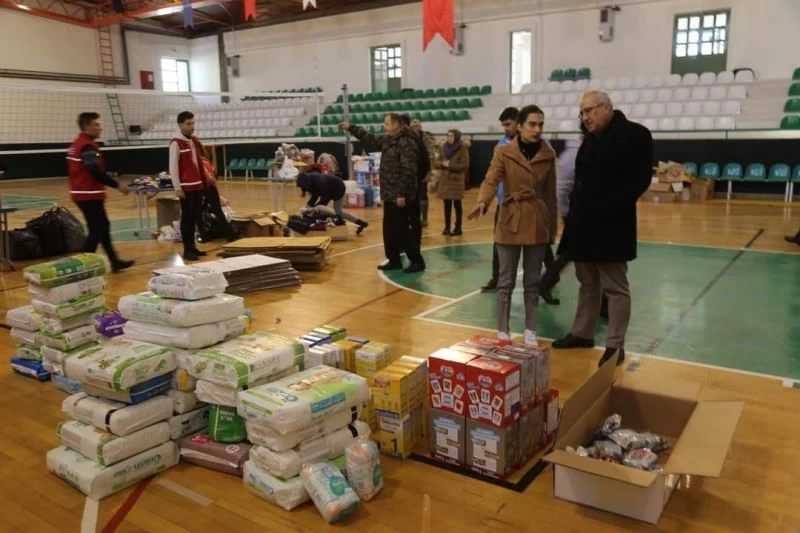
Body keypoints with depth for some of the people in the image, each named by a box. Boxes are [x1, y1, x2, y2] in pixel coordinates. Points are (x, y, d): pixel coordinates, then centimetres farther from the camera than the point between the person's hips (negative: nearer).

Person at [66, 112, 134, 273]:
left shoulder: (77, 143, 14)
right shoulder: (88, 146, -18)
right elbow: (96, 171, -27)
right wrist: (117, 185, -20)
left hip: (82, 193, 11)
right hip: (89, 195, -11)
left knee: (103, 226, 17)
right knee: (96, 231, -4)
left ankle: (114, 261, 25)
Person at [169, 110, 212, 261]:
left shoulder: (195, 140, 14)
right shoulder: (176, 143, -11)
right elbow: (173, 167, -14)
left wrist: (208, 177, 18)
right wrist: (177, 187, -16)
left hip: (198, 185, 8)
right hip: (186, 187, -8)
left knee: (195, 217, 12)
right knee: (187, 218, -2)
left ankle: (192, 246, 22)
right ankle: (187, 249, 4)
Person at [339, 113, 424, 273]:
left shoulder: (407, 143, -17)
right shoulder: (388, 140, 13)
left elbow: (408, 171, -22)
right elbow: (370, 139, 29)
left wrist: (402, 194, -25)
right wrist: (351, 128, 27)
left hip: (400, 196, -10)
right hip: (390, 195, 10)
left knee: (402, 230, -5)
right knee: (389, 229, 14)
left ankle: (417, 261, 5)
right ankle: (394, 260, 24)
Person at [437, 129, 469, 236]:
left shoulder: (462, 149, -7)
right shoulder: (444, 147, 9)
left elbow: (465, 165, -13)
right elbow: (437, 162, 12)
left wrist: (450, 165, -16)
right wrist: (442, 164, -10)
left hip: (456, 180, -5)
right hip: (444, 180, 5)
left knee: (457, 205, 2)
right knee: (447, 204, 9)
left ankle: (458, 228, 9)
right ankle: (447, 227, 17)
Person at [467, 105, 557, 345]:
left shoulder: (548, 154, 3)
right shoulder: (503, 151, -5)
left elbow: (550, 193, 7)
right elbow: (491, 180, -18)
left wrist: (552, 227, 9)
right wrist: (482, 202, -38)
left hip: (537, 223, 2)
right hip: (510, 222, -2)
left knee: (532, 281, 10)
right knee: (506, 281, 4)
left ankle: (530, 331, 22)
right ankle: (503, 332, 16)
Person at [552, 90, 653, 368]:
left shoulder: (634, 134, -9)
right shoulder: (591, 138, 15)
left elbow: (639, 179, -17)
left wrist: (608, 208, -22)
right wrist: (576, 207, 8)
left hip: (611, 226, -8)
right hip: (584, 224, 8)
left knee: (615, 287, 0)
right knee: (588, 284, 17)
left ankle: (616, 346, 9)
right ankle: (582, 333, 29)